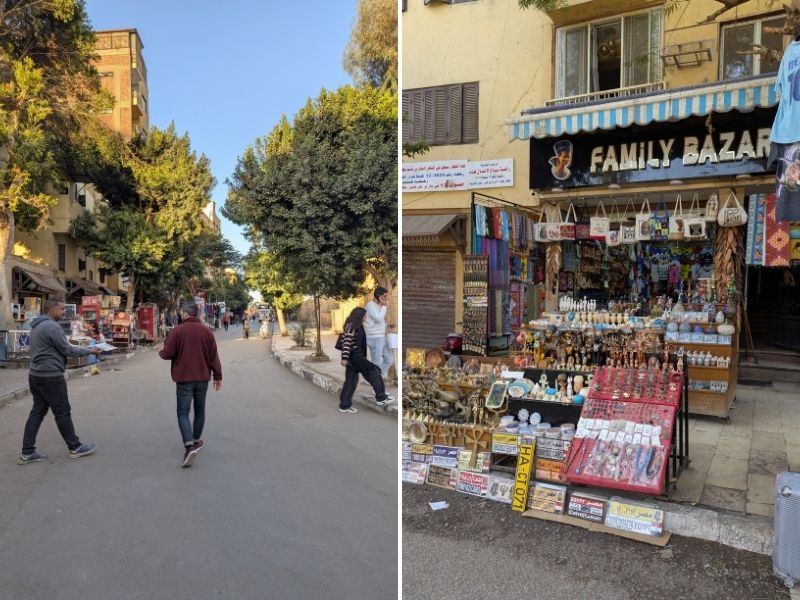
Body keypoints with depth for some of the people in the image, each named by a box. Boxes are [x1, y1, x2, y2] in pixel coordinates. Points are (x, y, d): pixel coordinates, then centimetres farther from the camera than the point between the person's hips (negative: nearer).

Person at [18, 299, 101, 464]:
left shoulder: (38, 326, 15)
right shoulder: (52, 326, -17)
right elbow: (67, 350, -15)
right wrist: (90, 351, -5)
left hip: (36, 375, 10)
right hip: (50, 376, -10)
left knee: (37, 411, 11)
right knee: (63, 412, 0)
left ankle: (27, 452, 12)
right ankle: (75, 447, 9)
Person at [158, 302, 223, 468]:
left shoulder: (178, 330, -9)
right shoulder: (207, 331, 1)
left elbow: (167, 354, -10)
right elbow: (213, 356, 0)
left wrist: (161, 352, 14)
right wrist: (218, 376, 6)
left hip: (184, 378, -3)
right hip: (202, 377, 4)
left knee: (183, 412, -2)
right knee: (199, 410, 18)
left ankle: (190, 445, -18)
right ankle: (196, 440, 30)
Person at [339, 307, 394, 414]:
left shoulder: (356, 326, 17)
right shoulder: (352, 326, -13)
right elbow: (347, 342, -21)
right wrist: (345, 358, -26)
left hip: (355, 356, 10)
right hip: (354, 356, -10)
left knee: (351, 381, 11)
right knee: (374, 372, -5)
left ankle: (344, 406, 15)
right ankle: (381, 398, 0)